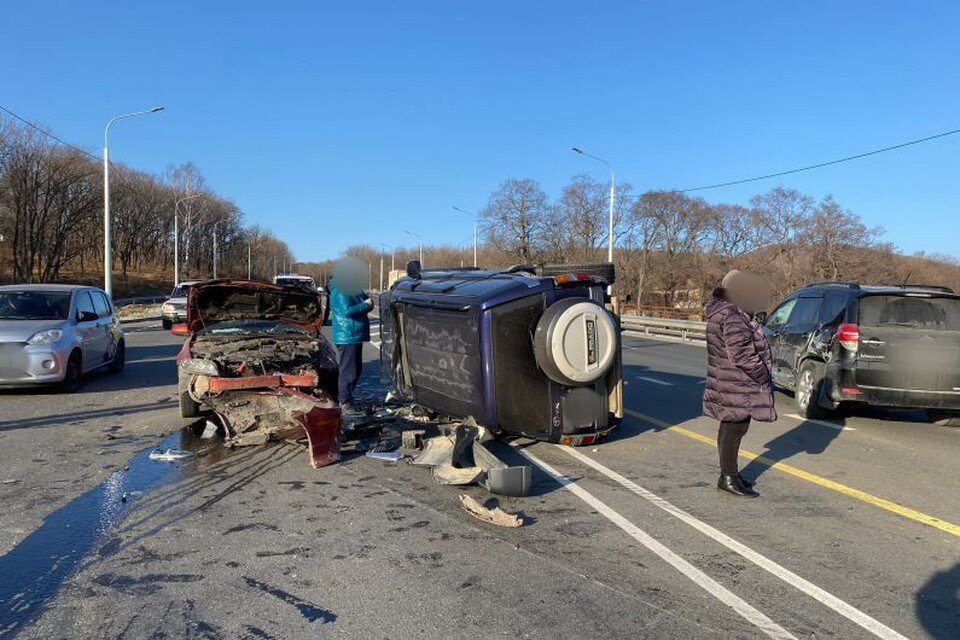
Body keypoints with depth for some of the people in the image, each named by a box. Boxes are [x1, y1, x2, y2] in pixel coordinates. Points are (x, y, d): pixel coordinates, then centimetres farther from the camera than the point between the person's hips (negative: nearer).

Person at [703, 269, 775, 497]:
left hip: (728, 383, 11)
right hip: (737, 386, -11)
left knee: (730, 427, 17)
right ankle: (728, 477, 3)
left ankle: (729, 472, 27)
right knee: (735, 428, -4)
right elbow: (741, 355, -24)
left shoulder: (721, 312, 13)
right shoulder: (732, 317, -21)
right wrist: (763, 377, -13)